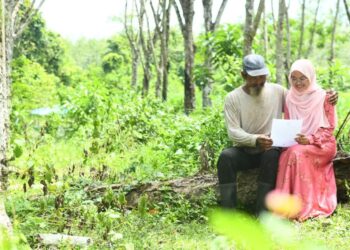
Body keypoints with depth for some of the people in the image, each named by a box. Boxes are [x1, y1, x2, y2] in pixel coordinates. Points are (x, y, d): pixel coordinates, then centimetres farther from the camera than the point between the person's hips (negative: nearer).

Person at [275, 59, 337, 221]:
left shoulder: (323, 97, -4)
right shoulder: (290, 98, 9)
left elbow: (329, 128, -4)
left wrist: (311, 139, -20)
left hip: (322, 144, -3)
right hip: (295, 144, 4)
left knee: (297, 153, -34)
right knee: (286, 155, -31)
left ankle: (304, 207, -32)